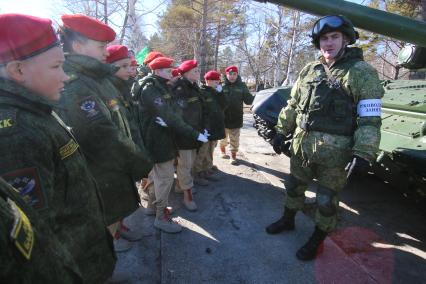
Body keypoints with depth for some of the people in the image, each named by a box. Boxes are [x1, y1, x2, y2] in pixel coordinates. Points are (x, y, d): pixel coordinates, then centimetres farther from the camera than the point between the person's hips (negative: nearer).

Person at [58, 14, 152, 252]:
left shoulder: (98, 78, 4)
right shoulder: (73, 88, -27)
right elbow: (106, 140, -30)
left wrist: (136, 158, 5)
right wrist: (143, 164, -21)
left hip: (117, 163, 9)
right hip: (103, 171, -9)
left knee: (119, 205, 29)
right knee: (108, 212, 15)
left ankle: (119, 228, 53)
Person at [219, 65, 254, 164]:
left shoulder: (242, 86, 0)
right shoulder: (221, 85, -6)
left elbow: (248, 100, -2)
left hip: (236, 118, 1)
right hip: (223, 117, 0)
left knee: (235, 139, 7)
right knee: (223, 137, 18)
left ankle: (233, 156, 21)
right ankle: (223, 151, 41)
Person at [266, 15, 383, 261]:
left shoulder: (362, 72, -8)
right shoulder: (309, 70, 8)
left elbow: (370, 120, -11)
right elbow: (292, 106, 13)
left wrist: (363, 154, -19)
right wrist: (281, 132, 9)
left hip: (335, 153, -5)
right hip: (301, 147, 5)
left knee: (326, 201, 10)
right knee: (294, 187, 21)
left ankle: (317, 241, 33)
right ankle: (288, 220, 46)